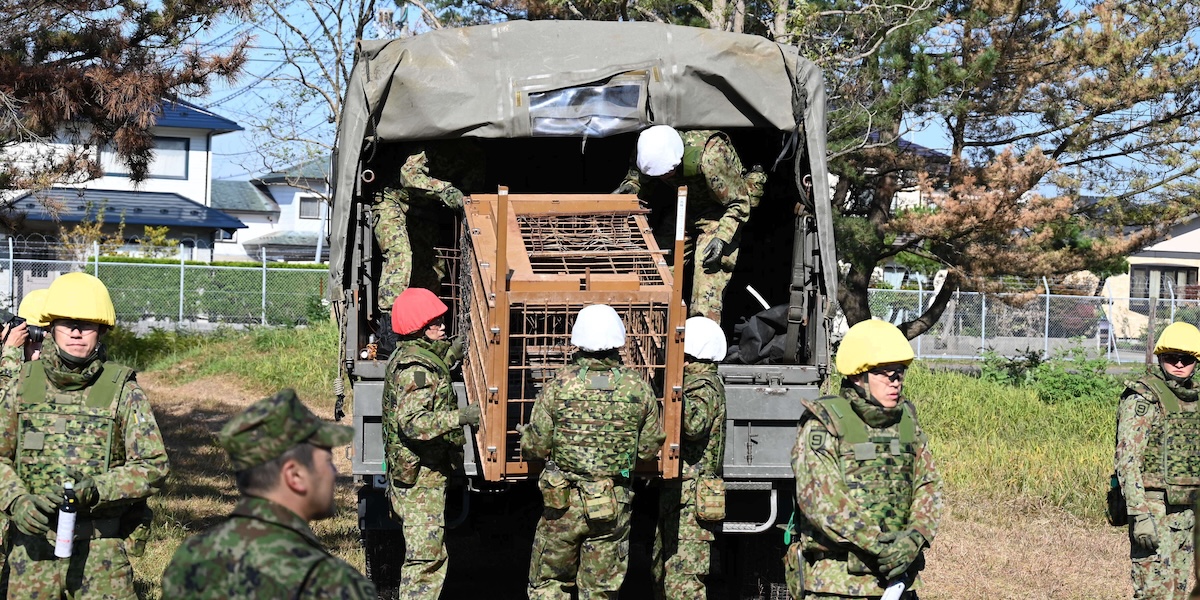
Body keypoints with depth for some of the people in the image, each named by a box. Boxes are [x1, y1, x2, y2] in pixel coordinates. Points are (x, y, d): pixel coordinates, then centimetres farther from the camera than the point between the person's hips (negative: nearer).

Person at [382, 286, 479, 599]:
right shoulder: (416, 367, -20)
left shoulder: (406, 358, 14)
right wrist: (461, 417, -37)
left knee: (432, 554, 18)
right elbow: (412, 421, -32)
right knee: (425, 557, -9)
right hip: (421, 478, -11)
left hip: (417, 476, 11)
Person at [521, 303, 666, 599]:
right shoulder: (639, 388, -6)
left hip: (563, 504, -1)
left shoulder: (559, 385, -11)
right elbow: (650, 447, 2)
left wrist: (525, 434, 14)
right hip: (614, 506, 1)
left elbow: (535, 447, -8)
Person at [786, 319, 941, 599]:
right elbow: (818, 497, -18)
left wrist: (914, 537, -11)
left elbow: (928, 486, 8)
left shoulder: (907, 423, 12)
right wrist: (875, 543, -23)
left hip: (897, 577, 6)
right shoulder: (823, 426, -8)